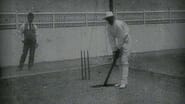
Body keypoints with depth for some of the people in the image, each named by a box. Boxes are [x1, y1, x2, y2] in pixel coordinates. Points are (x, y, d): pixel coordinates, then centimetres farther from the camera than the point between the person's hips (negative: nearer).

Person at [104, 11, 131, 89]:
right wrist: (114, 50, -6)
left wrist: (118, 48, -14)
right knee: (119, 61, 7)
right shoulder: (108, 27, -1)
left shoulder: (118, 24, -27)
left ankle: (124, 82, -16)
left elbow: (121, 37, -22)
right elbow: (111, 39, -2)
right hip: (119, 44, 8)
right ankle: (124, 80, 14)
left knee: (124, 61, -15)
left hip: (126, 42, -8)